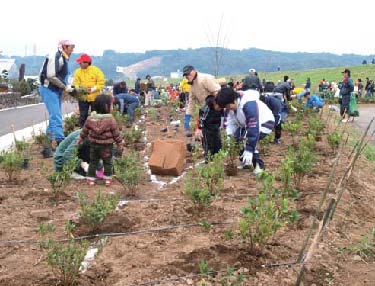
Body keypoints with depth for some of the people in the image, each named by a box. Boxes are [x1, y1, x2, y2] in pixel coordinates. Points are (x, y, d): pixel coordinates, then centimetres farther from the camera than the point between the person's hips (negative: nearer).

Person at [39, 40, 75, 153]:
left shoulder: (63, 58, 14)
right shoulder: (56, 57, -17)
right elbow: (50, 76, -24)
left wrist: (68, 86, 7)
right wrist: (65, 87, -17)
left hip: (56, 90, 10)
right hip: (49, 89, -10)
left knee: (55, 115, 15)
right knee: (56, 116, -14)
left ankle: (51, 138, 26)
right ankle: (59, 140, -18)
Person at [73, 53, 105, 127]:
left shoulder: (96, 70, -7)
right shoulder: (78, 71, 1)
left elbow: (101, 82, -8)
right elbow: (76, 83, 2)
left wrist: (92, 89, -19)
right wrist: (78, 88, -20)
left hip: (94, 97, -2)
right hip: (83, 97, 2)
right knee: (83, 115, 5)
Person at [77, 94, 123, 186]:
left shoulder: (90, 118, -4)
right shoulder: (111, 120, -16)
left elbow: (84, 130, 5)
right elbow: (116, 133, -9)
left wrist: (80, 139, 19)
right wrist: (120, 143, 4)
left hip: (94, 144, 3)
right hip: (107, 146, -3)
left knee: (93, 162, 15)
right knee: (107, 162, 11)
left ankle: (90, 178, 17)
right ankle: (108, 178, 15)